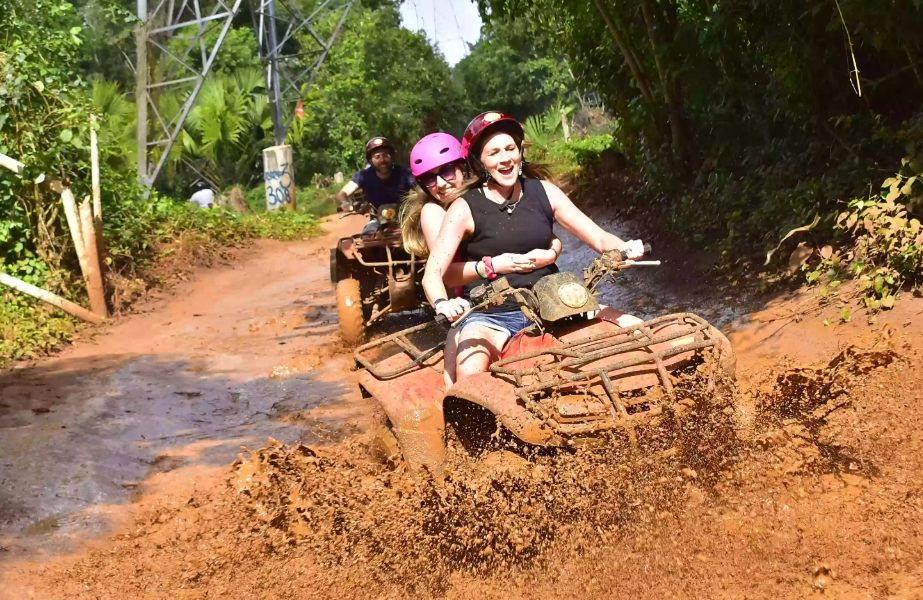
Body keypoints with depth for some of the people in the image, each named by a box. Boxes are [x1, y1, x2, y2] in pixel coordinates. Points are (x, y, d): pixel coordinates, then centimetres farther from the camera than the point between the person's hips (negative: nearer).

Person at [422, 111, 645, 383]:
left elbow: (599, 238, 4)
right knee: (469, 376, -34)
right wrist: (442, 304, -36)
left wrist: (625, 248, -18)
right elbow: (432, 274, -14)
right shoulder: (465, 209, -7)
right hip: (489, 316, -3)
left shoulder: (543, 192, 4)